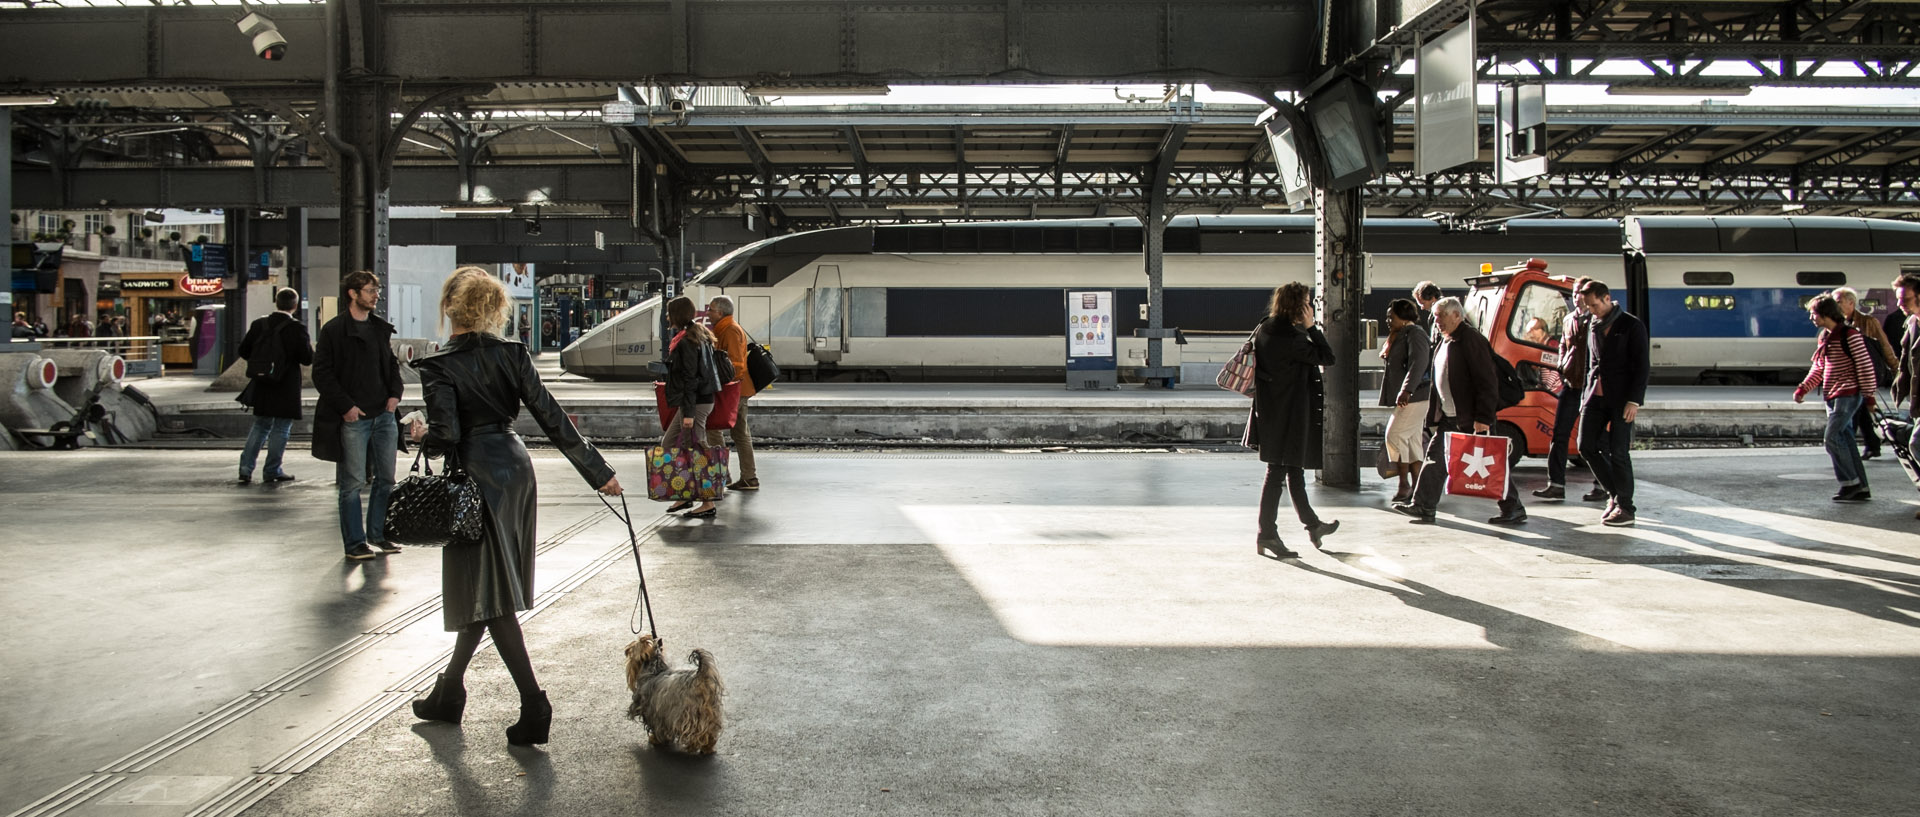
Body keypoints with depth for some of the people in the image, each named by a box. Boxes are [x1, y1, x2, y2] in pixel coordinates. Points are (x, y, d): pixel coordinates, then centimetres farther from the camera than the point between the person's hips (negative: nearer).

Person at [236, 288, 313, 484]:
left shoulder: (259, 324, 1)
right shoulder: (297, 328, -13)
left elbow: (243, 350, 5)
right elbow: (307, 359, -15)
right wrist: (310, 347, 5)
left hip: (262, 386, 5)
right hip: (286, 387, -5)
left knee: (260, 426, 17)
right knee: (281, 429, 5)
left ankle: (246, 467, 10)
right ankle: (273, 470, 10)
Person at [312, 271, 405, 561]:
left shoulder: (381, 328, 13)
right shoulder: (334, 330, -6)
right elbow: (322, 373, -8)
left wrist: (395, 393, 5)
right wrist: (345, 406, -14)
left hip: (383, 415, 6)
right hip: (352, 418, -6)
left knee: (385, 479, 10)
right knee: (353, 483, 0)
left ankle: (377, 535, 22)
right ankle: (355, 542, 8)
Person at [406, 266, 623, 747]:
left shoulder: (439, 366, -12)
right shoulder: (512, 354, 2)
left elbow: (446, 437, -18)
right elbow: (551, 418, 0)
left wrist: (422, 437, 6)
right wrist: (597, 471, 3)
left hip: (478, 477, -6)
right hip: (516, 468, 6)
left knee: (488, 593, -1)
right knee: (485, 587, 16)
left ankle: (533, 703, -6)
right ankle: (450, 692, 31)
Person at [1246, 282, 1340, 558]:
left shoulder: (1263, 331, 4)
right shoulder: (1291, 338, -22)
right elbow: (1327, 357, -15)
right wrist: (1311, 327, -10)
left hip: (1271, 410, 9)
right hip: (1289, 414, -9)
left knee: (1294, 468, 19)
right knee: (1278, 472, -2)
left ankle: (1312, 524, 34)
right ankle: (1267, 534, 5)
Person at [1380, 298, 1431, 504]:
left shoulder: (1414, 334, -11)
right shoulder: (1400, 336, 20)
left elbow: (1418, 364, -25)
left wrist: (1407, 390, -36)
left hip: (1414, 397, -10)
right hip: (1404, 399, 10)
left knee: (1395, 435, -14)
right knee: (1411, 441, 9)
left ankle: (1404, 484, -9)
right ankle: (1417, 487, 11)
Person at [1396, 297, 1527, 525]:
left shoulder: (1471, 340, -16)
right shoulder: (1446, 341, 14)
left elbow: (1487, 381, -20)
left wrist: (1483, 417, -23)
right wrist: (1437, 413, 18)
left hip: (1471, 418, -9)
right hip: (1450, 418, 9)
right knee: (1435, 458, 6)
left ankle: (1514, 509, 9)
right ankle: (1423, 507, 10)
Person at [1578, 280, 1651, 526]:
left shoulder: (1632, 325, -6)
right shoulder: (1592, 325, 12)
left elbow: (1641, 365, -9)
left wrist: (1634, 400, -15)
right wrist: (1585, 395, 13)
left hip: (1621, 399, -6)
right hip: (1595, 396, 6)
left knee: (1618, 452, -6)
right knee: (1586, 446, 0)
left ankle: (1625, 507, 5)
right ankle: (1615, 494, 17)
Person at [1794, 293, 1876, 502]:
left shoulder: (1849, 334, -12)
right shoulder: (1823, 337, 14)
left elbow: (1865, 365, -13)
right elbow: (1818, 368, 21)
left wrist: (1868, 394, -14)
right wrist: (1803, 389, 13)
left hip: (1848, 395, -9)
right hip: (1832, 397, 9)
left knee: (1833, 438, -13)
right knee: (1845, 440, 8)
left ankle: (1850, 483, -3)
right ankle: (1861, 488, 13)